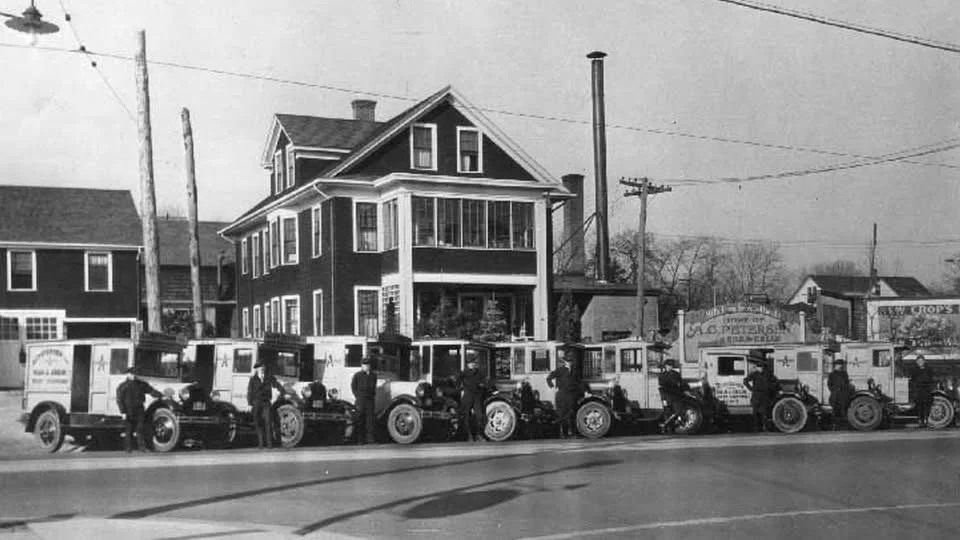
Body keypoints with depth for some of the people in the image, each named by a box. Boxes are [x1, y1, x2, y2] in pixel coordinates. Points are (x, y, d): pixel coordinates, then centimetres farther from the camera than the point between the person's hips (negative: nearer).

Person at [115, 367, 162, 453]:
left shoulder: (141, 384, 11)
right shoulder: (122, 386, -1)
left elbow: (151, 390, 7)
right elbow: (119, 400, -3)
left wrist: (161, 396, -5)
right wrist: (123, 412, -10)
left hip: (139, 410, 3)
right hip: (128, 412, -3)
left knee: (140, 429, -1)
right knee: (129, 430, 2)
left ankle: (141, 446, 2)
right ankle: (129, 448, 10)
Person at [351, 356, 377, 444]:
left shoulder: (373, 375, 12)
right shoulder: (357, 375, 2)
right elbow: (353, 386, 6)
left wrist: (374, 396, 12)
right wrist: (356, 397, -1)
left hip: (370, 399, 3)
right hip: (360, 399, -3)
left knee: (370, 418, -3)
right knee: (360, 419, 0)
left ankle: (369, 438, -2)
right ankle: (360, 439, 5)